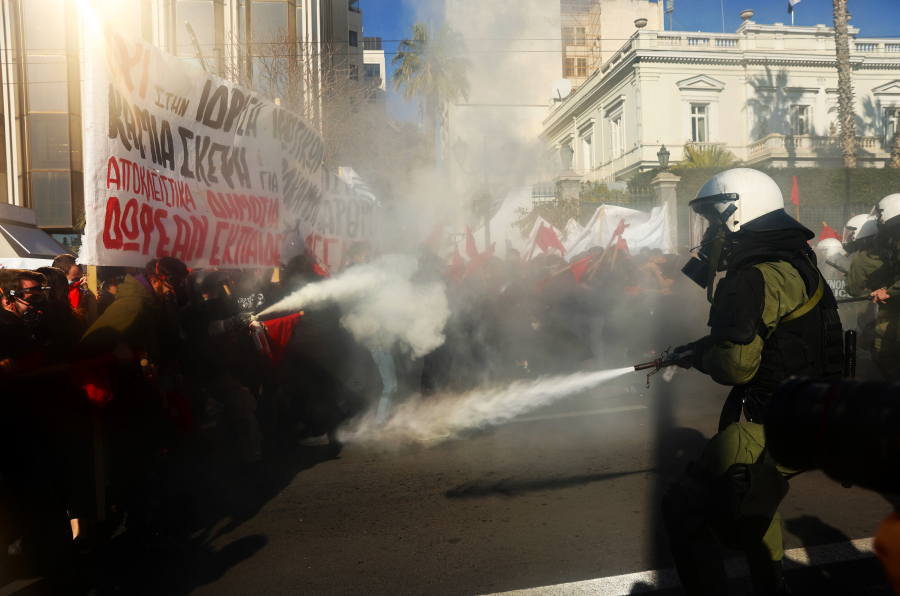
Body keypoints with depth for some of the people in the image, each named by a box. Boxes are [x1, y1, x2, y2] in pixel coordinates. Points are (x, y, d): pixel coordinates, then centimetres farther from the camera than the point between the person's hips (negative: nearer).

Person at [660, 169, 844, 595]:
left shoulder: (757, 279, -22)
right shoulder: (795, 264, 10)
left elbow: (736, 364, -25)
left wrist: (698, 357, -5)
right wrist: (703, 348, 12)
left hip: (768, 429, -11)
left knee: (684, 506, -6)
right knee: (752, 506, 31)